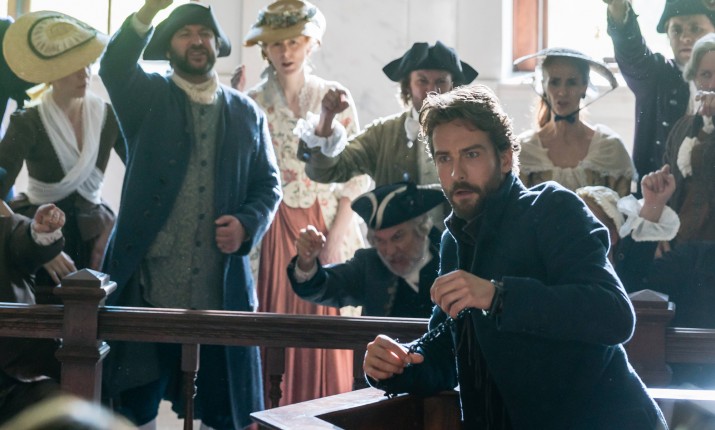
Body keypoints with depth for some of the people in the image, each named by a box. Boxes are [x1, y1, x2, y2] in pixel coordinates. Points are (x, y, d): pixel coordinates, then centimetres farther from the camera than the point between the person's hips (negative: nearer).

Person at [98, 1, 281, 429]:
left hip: (223, 288, 2)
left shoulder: (247, 113, 13)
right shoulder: (146, 97, 6)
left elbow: (268, 184, 13)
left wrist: (247, 224, -7)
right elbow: (113, 67, -14)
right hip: (148, 284, -2)